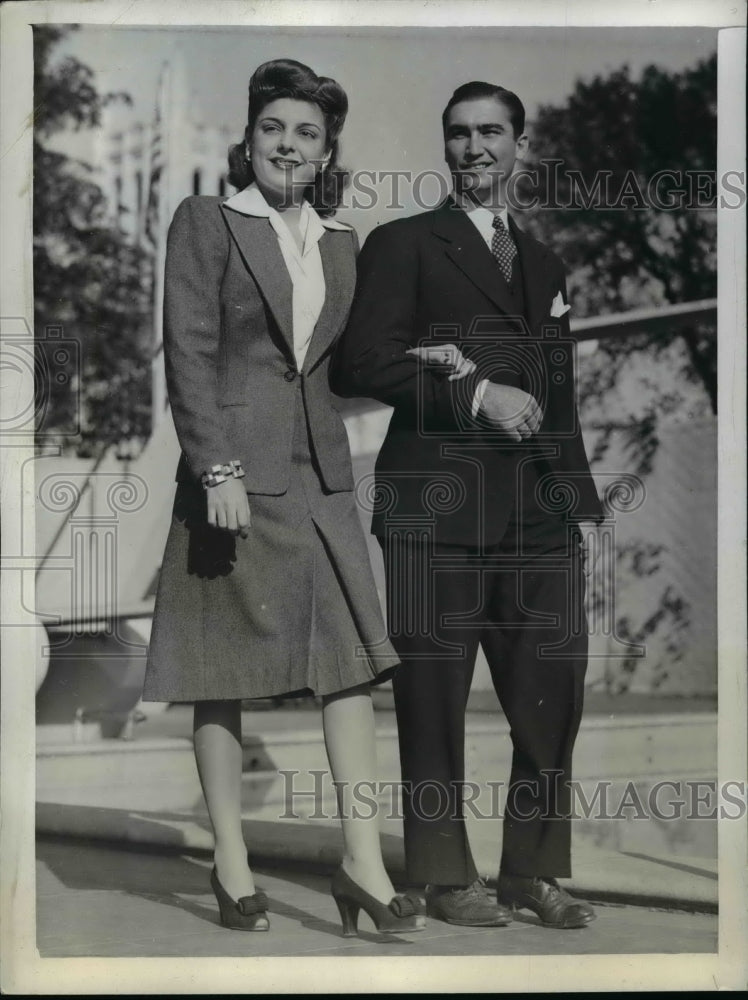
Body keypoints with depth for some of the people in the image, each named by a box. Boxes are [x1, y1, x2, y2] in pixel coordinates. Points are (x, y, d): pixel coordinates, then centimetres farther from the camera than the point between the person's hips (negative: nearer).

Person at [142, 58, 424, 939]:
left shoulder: (340, 242, 15)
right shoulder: (206, 222, -1)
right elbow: (188, 353, -8)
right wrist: (218, 469, -16)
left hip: (320, 469, 5)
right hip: (236, 467, -5)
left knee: (352, 656, -2)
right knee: (223, 667, 2)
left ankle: (362, 861, 2)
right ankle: (231, 863, 11)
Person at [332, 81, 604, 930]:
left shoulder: (543, 265, 23)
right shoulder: (402, 244, 4)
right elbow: (361, 363, -8)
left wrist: (583, 507, 18)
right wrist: (473, 394, -12)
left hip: (536, 511, 5)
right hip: (437, 508, -5)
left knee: (553, 699, 3)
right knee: (434, 702, 1)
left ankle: (533, 873, 16)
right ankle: (446, 879, 12)